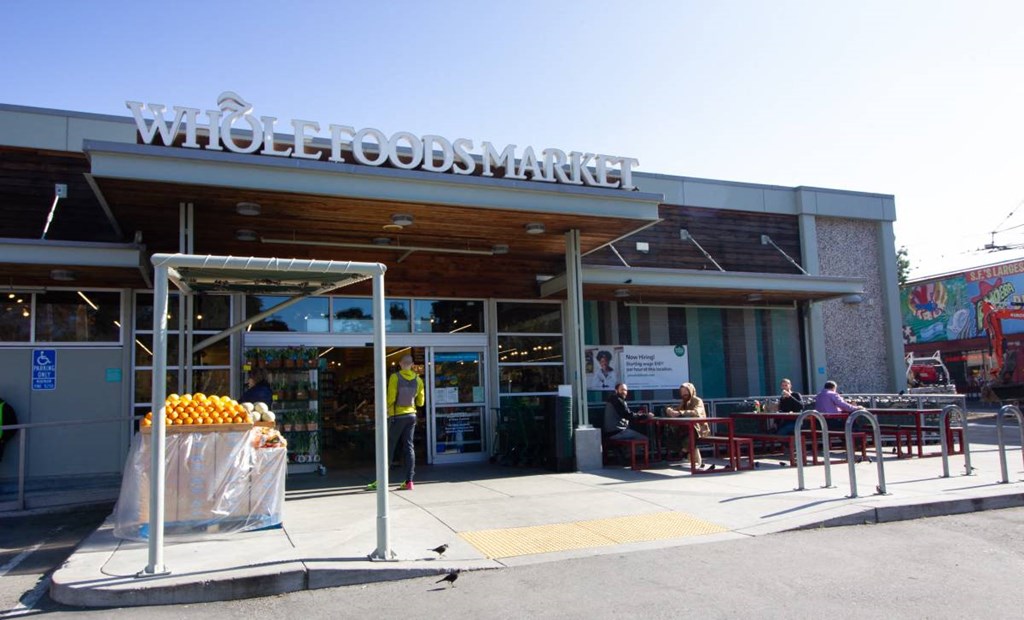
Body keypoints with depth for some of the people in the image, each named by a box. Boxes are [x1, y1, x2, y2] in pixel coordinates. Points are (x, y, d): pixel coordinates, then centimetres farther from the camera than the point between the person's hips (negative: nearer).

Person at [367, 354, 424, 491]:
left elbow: (390, 398, -14)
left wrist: (387, 411, 2)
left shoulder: (395, 377, -11)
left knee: (389, 448, 2)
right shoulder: (418, 380, 1)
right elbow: (420, 402, 7)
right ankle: (408, 482, 5)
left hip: (397, 416, -4)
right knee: (409, 448, 6)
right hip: (411, 416, 4)